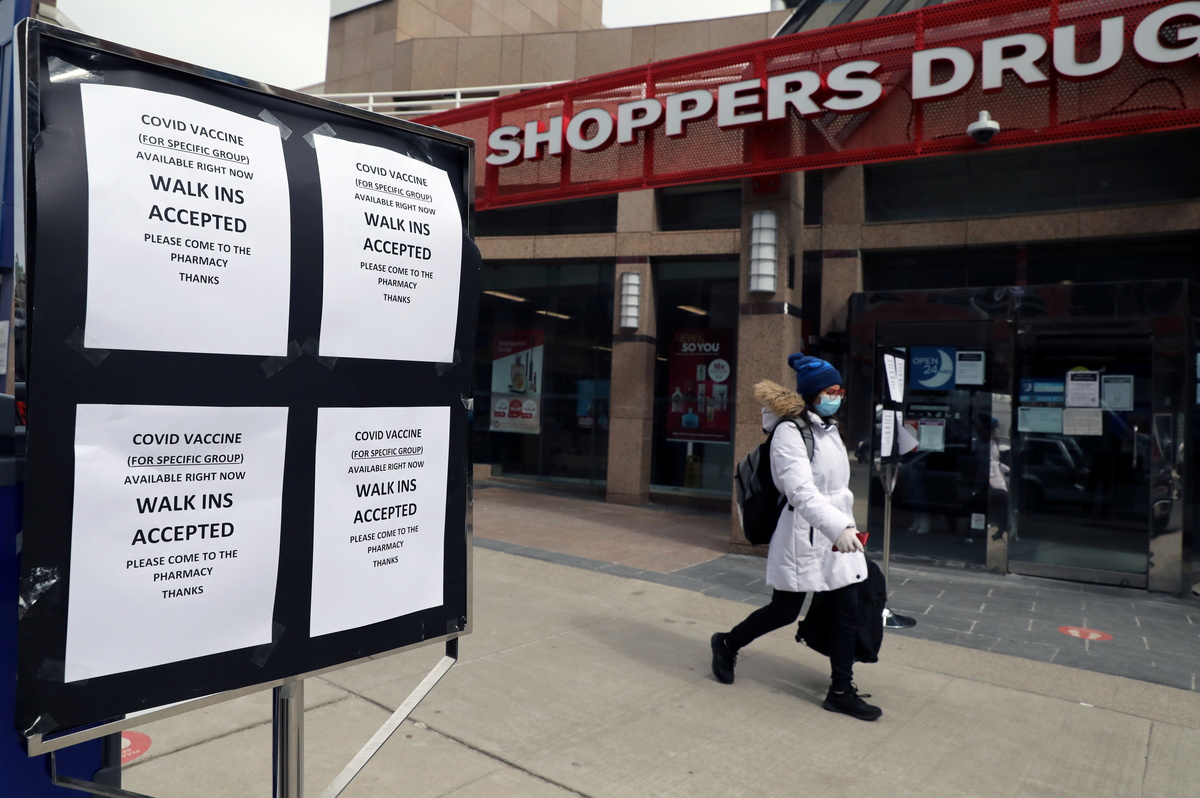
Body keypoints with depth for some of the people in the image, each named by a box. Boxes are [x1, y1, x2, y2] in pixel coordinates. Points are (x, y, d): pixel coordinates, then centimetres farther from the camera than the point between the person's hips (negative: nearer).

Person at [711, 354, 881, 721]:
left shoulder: (831, 429, 11)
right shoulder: (790, 432, -16)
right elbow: (801, 490, -29)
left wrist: (846, 525, 17)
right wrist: (839, 527, -40)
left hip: (839, 529, 8)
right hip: (805, 533, -7)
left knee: (848, 613, 5)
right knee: (784, 611, 5)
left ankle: (841, 691, 18)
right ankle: (727, 644, 29)